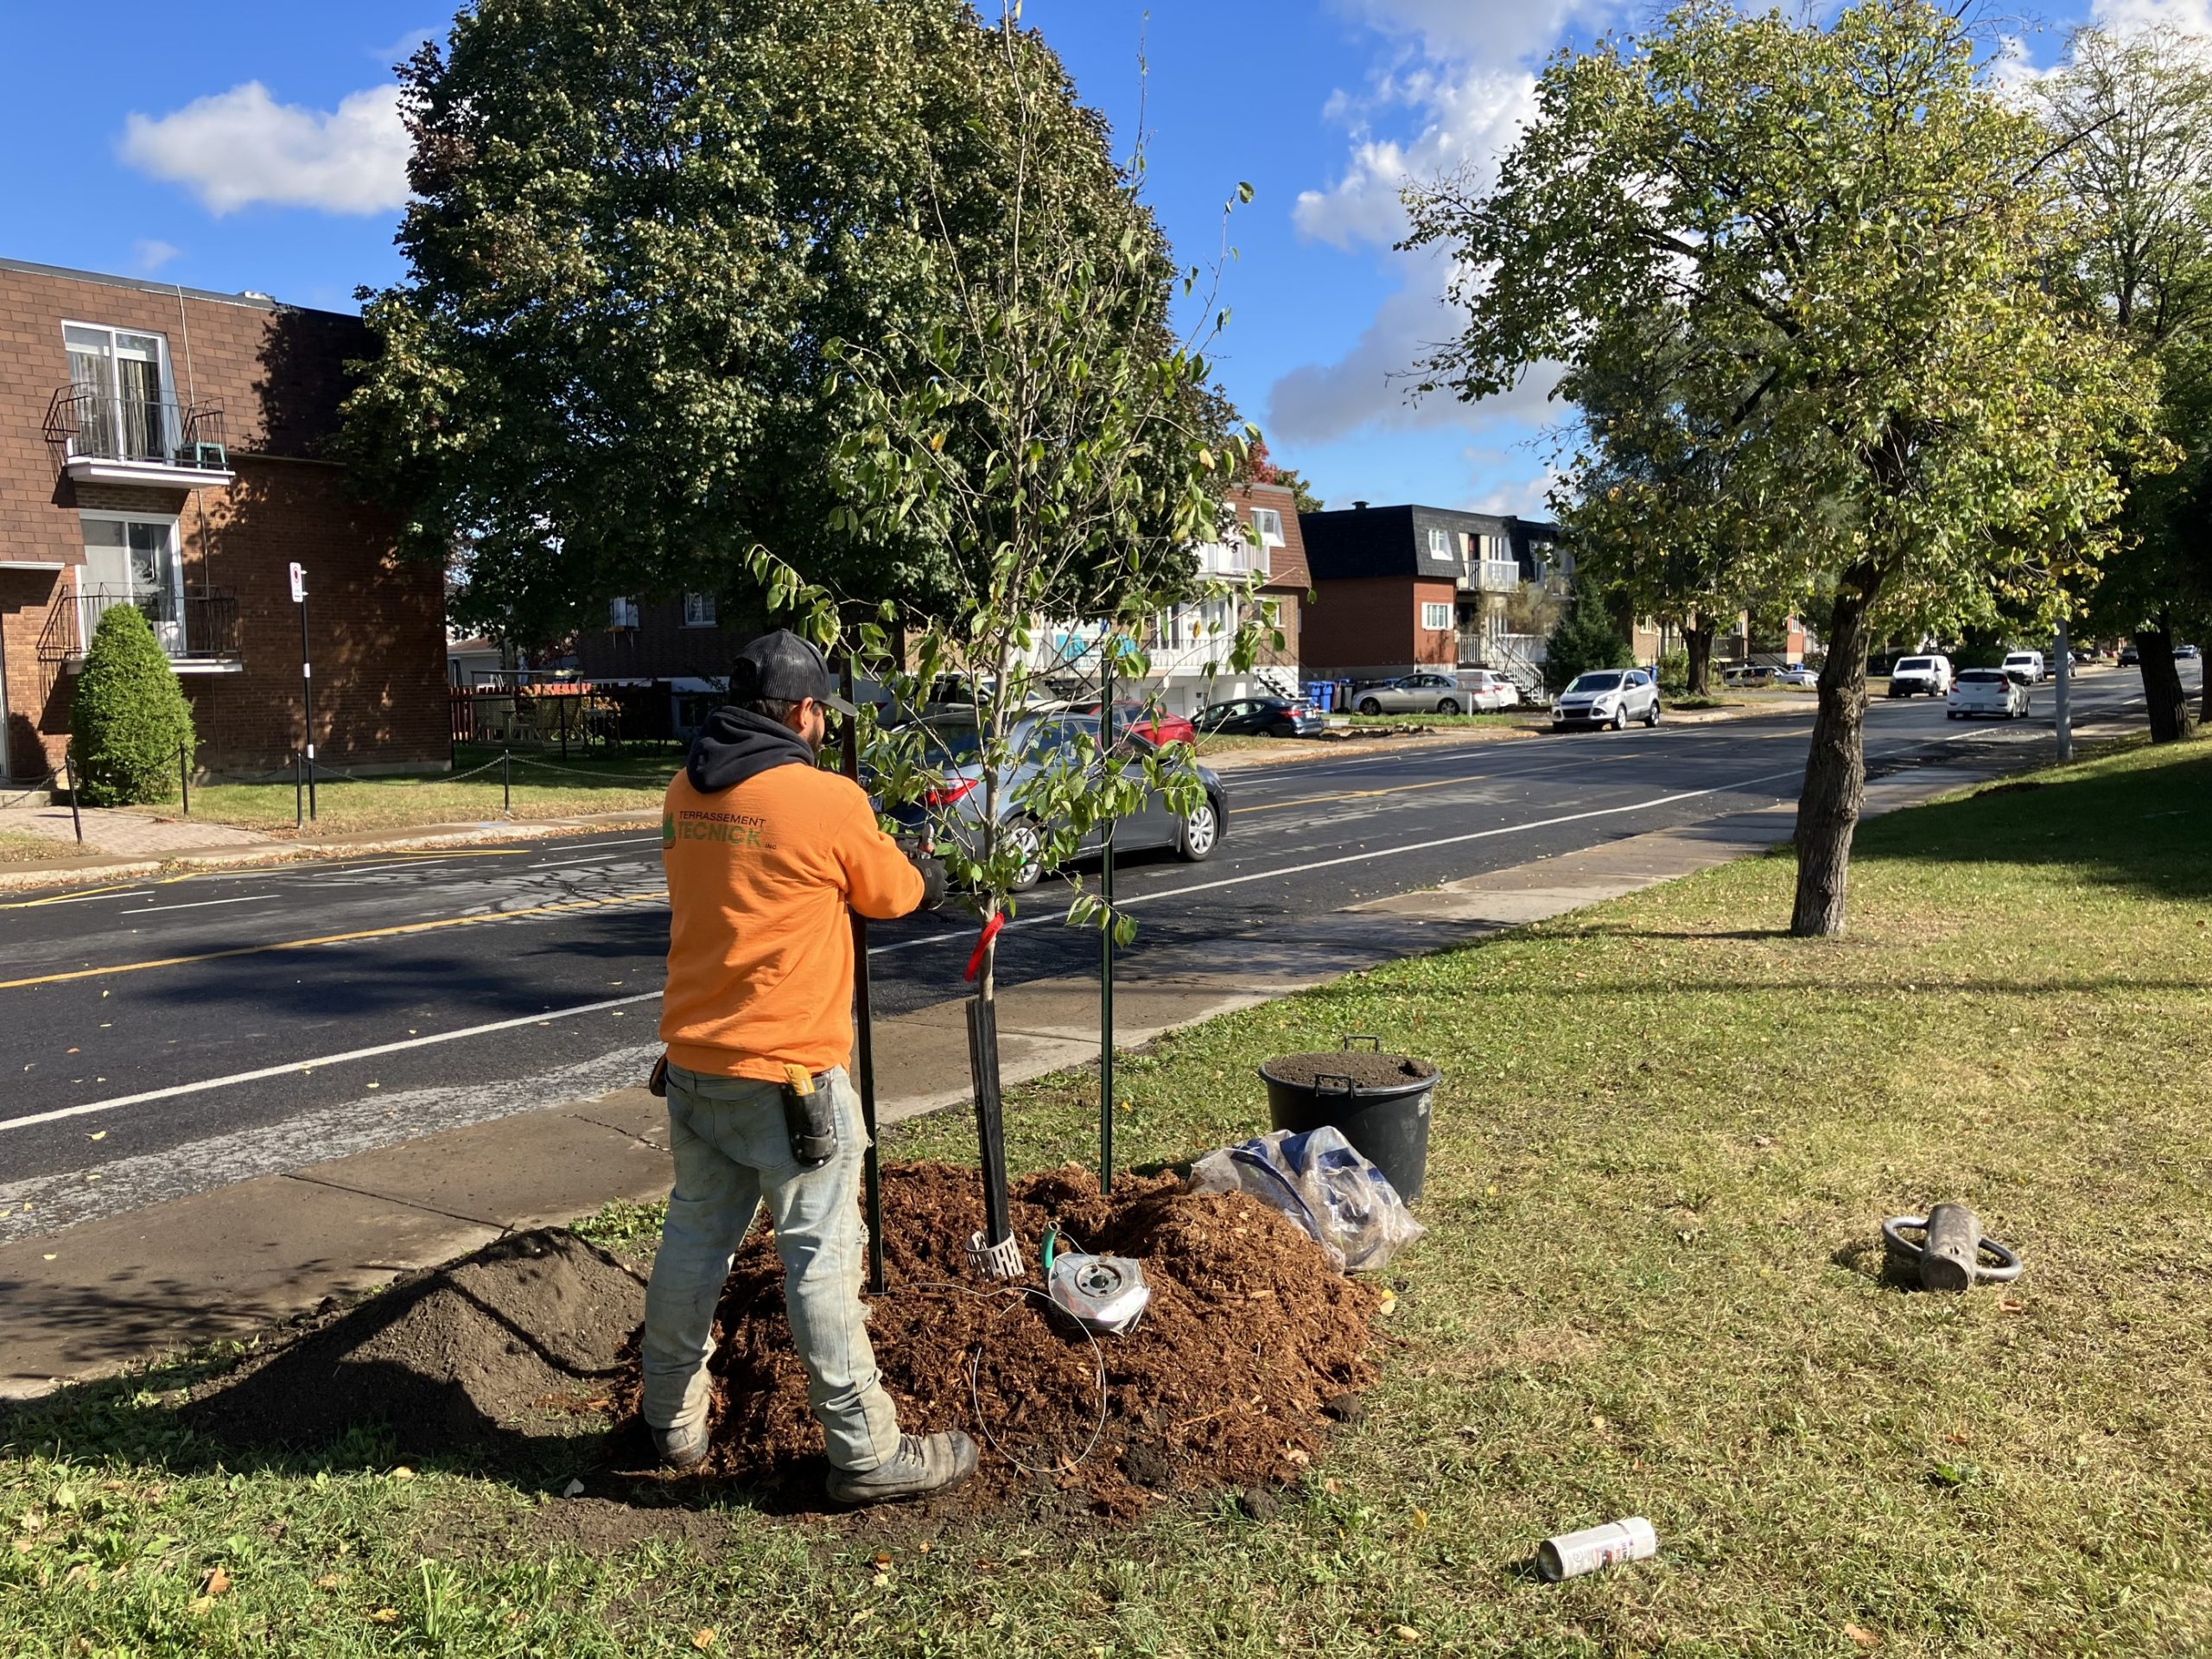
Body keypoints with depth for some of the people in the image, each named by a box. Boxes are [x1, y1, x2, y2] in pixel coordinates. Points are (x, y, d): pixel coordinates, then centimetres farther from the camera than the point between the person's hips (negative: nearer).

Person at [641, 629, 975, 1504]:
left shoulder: (685, 794, 3)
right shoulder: (828, 801, -15)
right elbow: (890, 892, 1)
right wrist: (923, 871, 23)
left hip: (694, 1064, 7)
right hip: (789, 1076, -6)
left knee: (695, 1236, 18)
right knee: (821, 1256, 1)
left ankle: (673, 1422, 33)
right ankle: (867, 1452, 12)